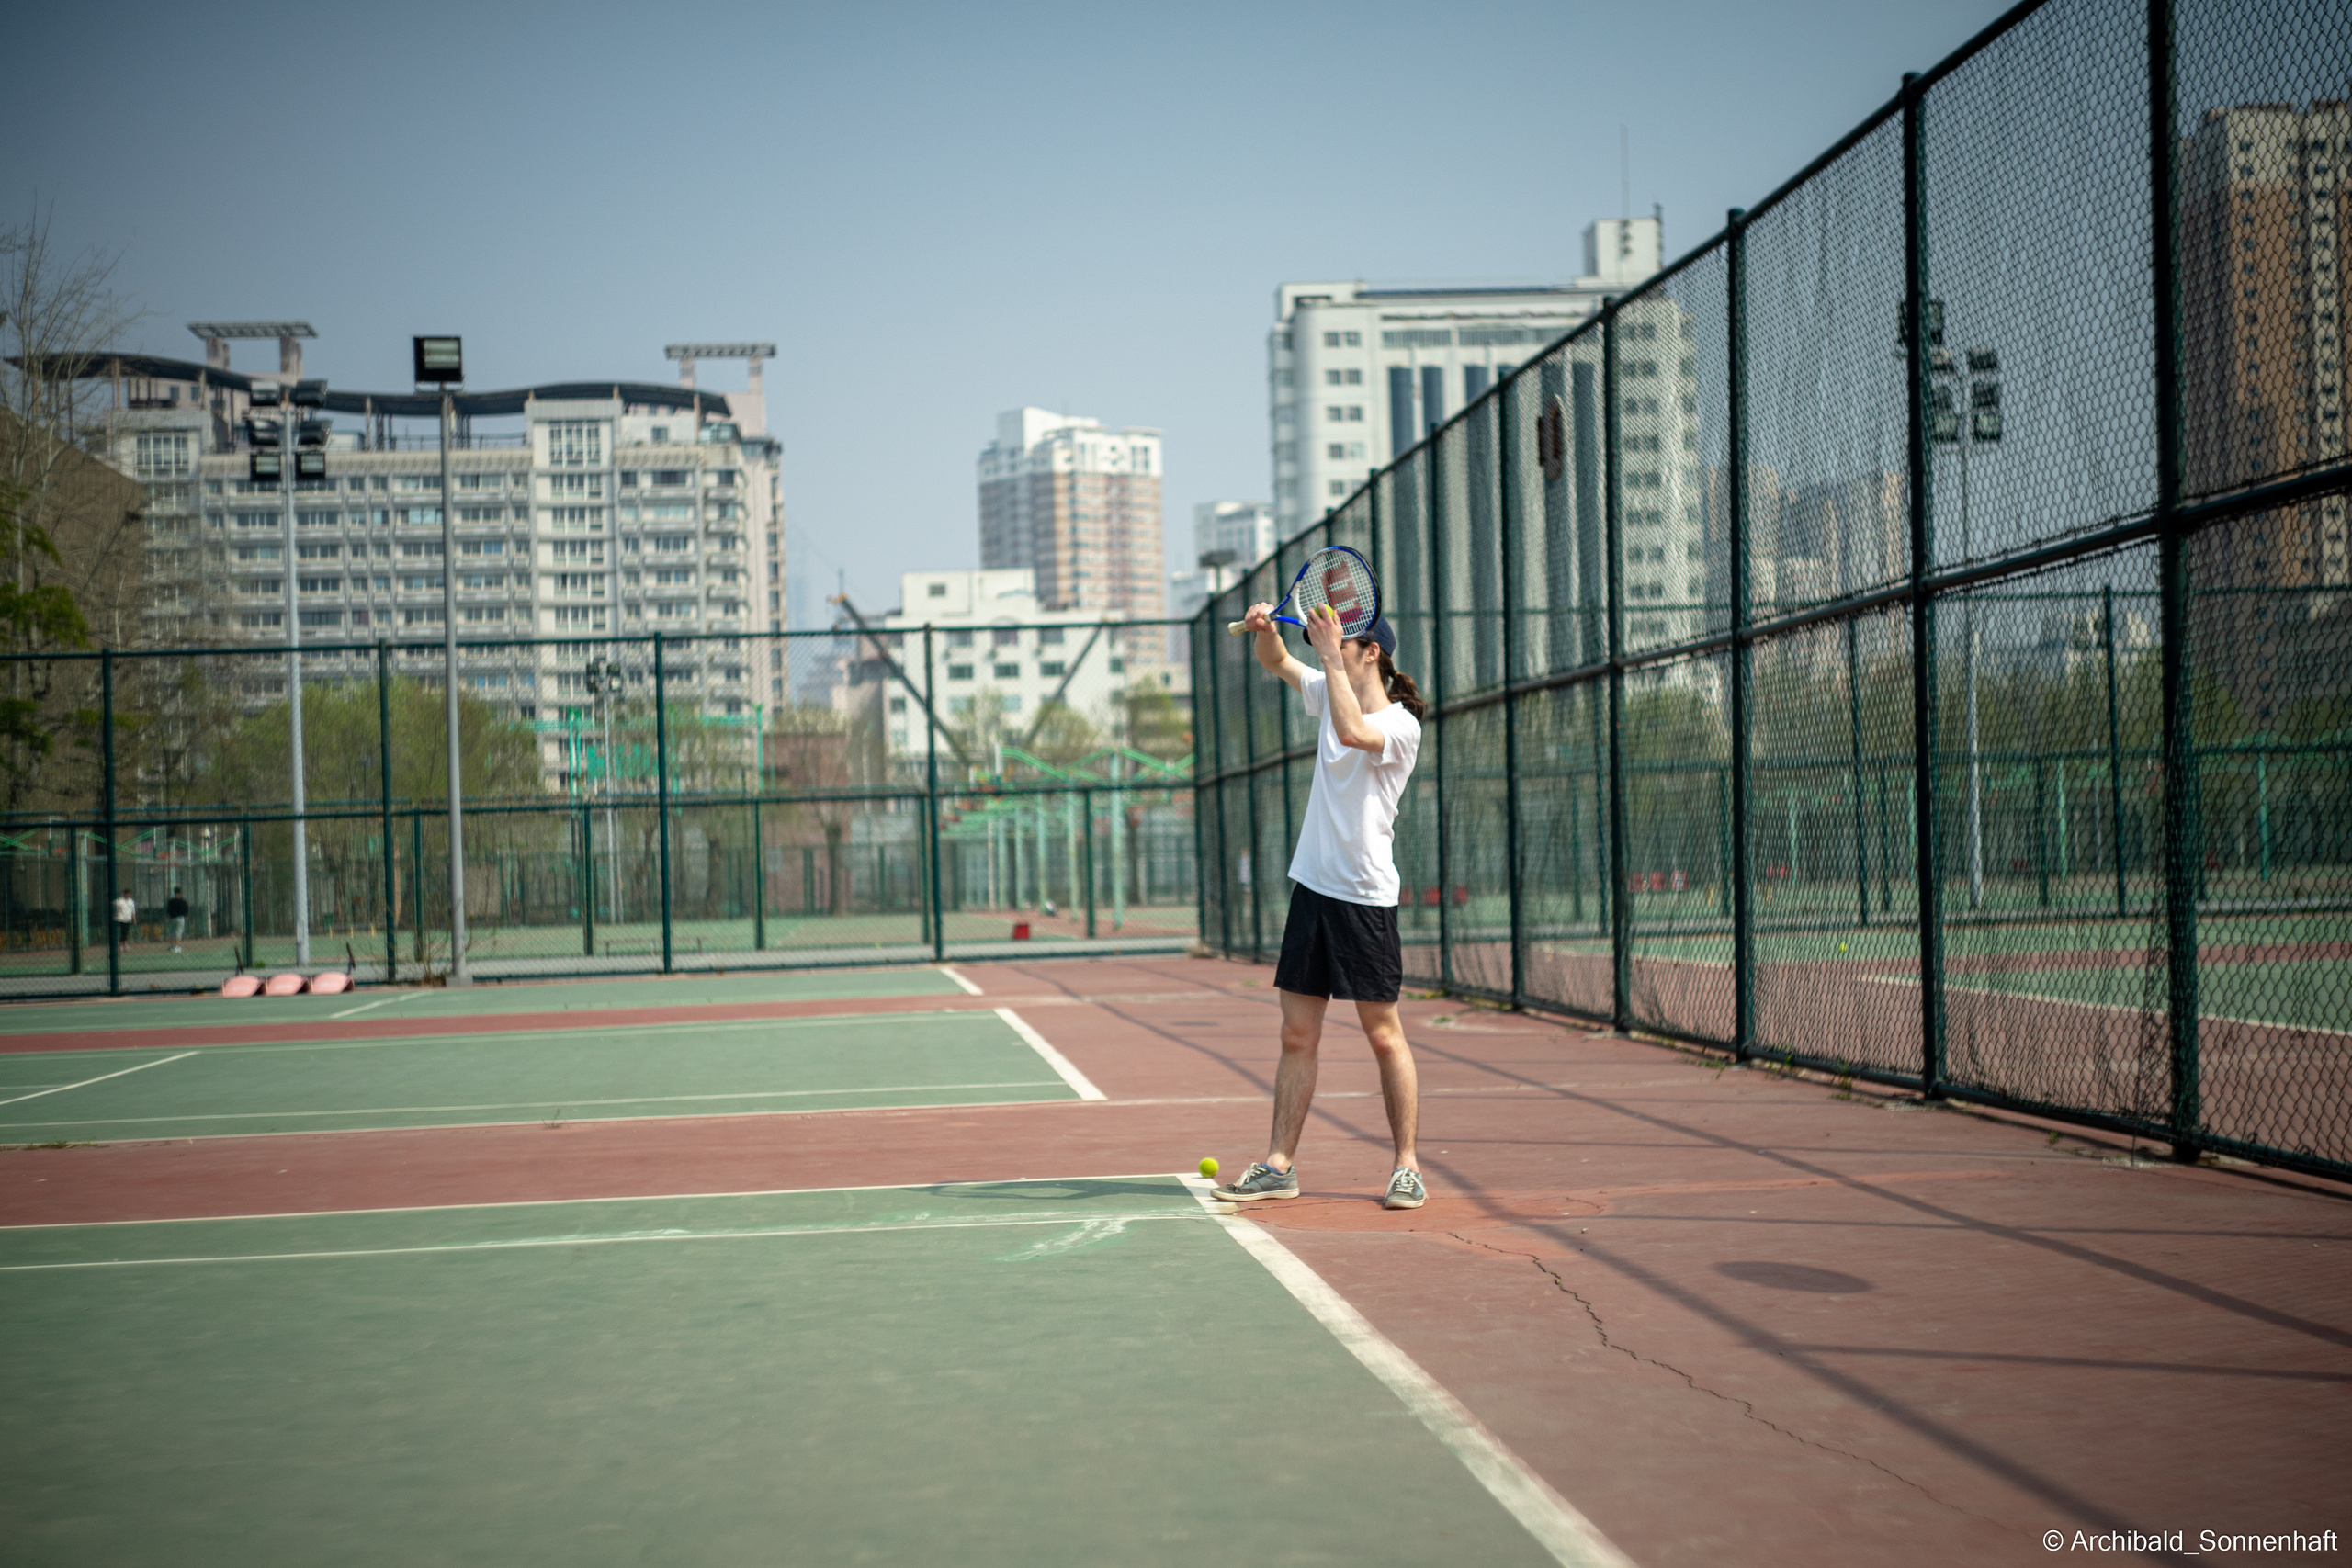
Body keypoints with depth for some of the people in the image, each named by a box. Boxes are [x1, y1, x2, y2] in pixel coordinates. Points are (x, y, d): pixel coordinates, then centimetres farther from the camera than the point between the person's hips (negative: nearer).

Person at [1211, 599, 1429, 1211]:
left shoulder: (1401, 726, -11)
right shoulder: (1331, 694, 11)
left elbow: (1352, 732, -32)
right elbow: (1276, 661, 21)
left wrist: (1330, 653, -25)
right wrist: (1266, 628, -2)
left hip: (1366, 898, -7)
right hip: (1312, 886, 7)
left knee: (1384, 1035, 0)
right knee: (1298, 1035, 6)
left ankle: (1407, 1167, 9)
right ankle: (1278, 1166, 8)